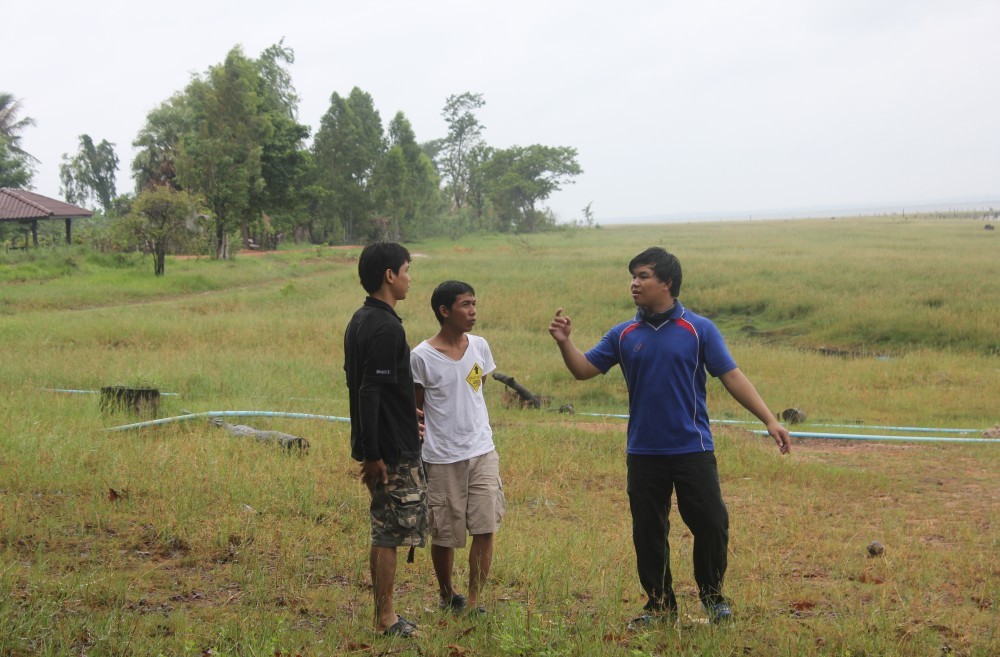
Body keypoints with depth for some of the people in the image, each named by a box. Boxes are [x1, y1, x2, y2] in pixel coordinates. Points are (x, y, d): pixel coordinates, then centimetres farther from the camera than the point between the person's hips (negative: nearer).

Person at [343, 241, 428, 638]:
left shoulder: (360, 321, 11)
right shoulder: (386, 327, -19)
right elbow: (369, 392, -24)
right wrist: (373, 454, -22)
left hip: (379, 445, 10)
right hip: (393, 451, -10)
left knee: (384, 532, 15)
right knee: (390, 534, -1)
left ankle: (383, 614, 23)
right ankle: (387, 620, 7)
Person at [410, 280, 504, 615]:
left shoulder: (479, 347, 3)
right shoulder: (421, 357, -10)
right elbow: (415, 408, -2)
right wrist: (414, 455, -3)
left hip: (482, 452, 3)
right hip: (442, 459, -3)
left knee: (485, 528, -3)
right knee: (444, 534, 6)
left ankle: (474, 601, 7)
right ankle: (447, 595, 29)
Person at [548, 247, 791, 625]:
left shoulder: (699, 330, -2)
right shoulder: (624, 335, 6)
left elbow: (732, 377, -3)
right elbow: (585, 370, 6)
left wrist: (769, 420, -10)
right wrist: (565, 343, -12)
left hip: (692, 449, -3)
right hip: (643, 453, 3)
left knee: (711, 524, -2)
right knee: (648, 533, 8)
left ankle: (713, 597, 20)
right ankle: (660, 605, 22)